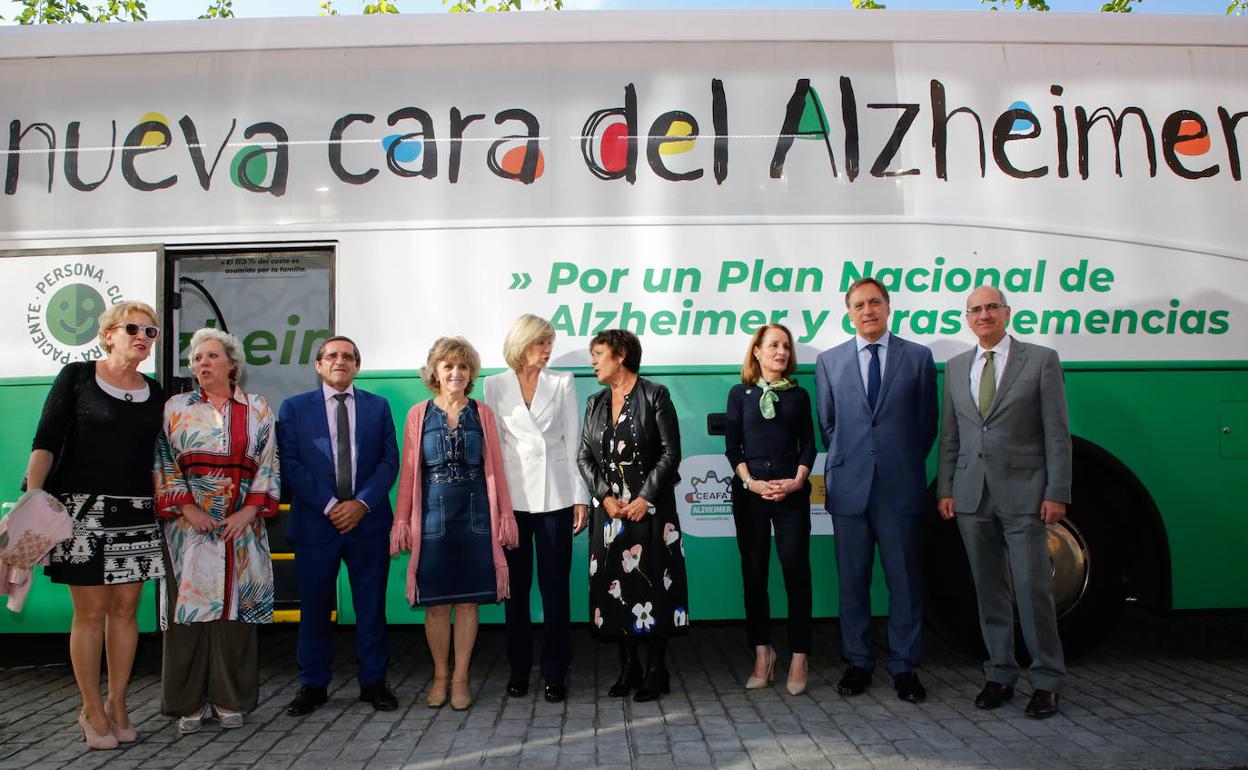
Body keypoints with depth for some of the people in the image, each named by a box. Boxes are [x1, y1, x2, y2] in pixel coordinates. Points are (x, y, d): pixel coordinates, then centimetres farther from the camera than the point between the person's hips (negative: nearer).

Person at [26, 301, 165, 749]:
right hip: (82, 508, -4)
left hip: (136, 514, 4)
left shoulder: (154, 392, 11)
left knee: (125, 609, 6)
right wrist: (32, 494, -19)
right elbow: (46, 441, -6)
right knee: (90, 612, 0)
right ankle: (92, 710, 13)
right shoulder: (77, 377, 0)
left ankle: (117, 705, 18)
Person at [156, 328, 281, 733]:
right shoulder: (176, 408, 8)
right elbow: (164, 462, 3)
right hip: (190, 524, 0)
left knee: (235, 606, 2)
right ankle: (189, 702, 12)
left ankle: (230, 699, 12)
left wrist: (250, 510, -7)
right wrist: (187, 507, -8)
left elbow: (267, 464, 4)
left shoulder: (257, 408, 7)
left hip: (241, 525, 0)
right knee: (190, 604, 1)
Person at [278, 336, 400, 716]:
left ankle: (373, 682, 17)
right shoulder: (294, 408, 6)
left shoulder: (377, 406, 9)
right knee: (314, 606, 6)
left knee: (372, 606, 5)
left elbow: (389, 461, 3)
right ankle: (312, 685, 20)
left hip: (368, 519, 1)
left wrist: (361, 503, -10)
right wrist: (329, 506, -12)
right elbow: (291, 464, -2)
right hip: (315, 521, -1)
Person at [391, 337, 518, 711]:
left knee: (468, 600, 4)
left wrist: (506, 515, 3)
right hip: (433, 514, 0)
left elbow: (495, 467, 6)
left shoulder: (482, 413, 7)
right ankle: (440, 677, 20)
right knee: (436, 602, 5)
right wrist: (401, 521, 1)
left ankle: (460, 678, 16)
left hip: (475, 515, 1)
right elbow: (409, 471, 5)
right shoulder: (419, 414, 5)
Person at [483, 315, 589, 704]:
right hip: (512, 496, 0)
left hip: (555, 495, 0)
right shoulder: (495, 385, 5)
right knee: (516, 586, 7)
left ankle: (555, 672, 11)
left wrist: (581, 497, -1)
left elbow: (573, 442, 5)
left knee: (555, 586, 1)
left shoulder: (562, 383, 6)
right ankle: (519, 669, 20)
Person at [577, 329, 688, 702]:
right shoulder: (595, 403, 12)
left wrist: (645, 498, -13)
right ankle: (628, 668, 17)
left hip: (649, 507, -5)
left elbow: (670, 453, -7)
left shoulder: (655, 396, -3)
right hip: (609, 507, 5)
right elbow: (584, 457, 9)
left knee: (651, 583, -3)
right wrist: (606, 497, -5)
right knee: (614, 585, 5)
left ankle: (656, 671, 9)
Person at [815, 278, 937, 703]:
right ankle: (857, 663, 20)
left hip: (899, 488, -1)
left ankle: (904, 667, 17)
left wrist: (904, 465, 5)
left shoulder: (918, 357, 5)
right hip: (849, 488, 1)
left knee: (904, 580, 5)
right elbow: (826, 424, 12)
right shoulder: (829, 361, 8)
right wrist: (846, 464, 8)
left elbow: (927, 423, 7)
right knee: (852, 580, 8)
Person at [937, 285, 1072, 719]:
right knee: (989, 590, 9)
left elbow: (1057, 433, -3)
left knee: (1033, 588, -2)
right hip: (972, 498, 4)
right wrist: (945, 490, 6)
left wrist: (1056, 493, -8)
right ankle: (1000, 675, 20)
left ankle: (1047, 682, 13)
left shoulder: (1041, 360, 1)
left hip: (1024, 495, -3)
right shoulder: (955, 368, 12)